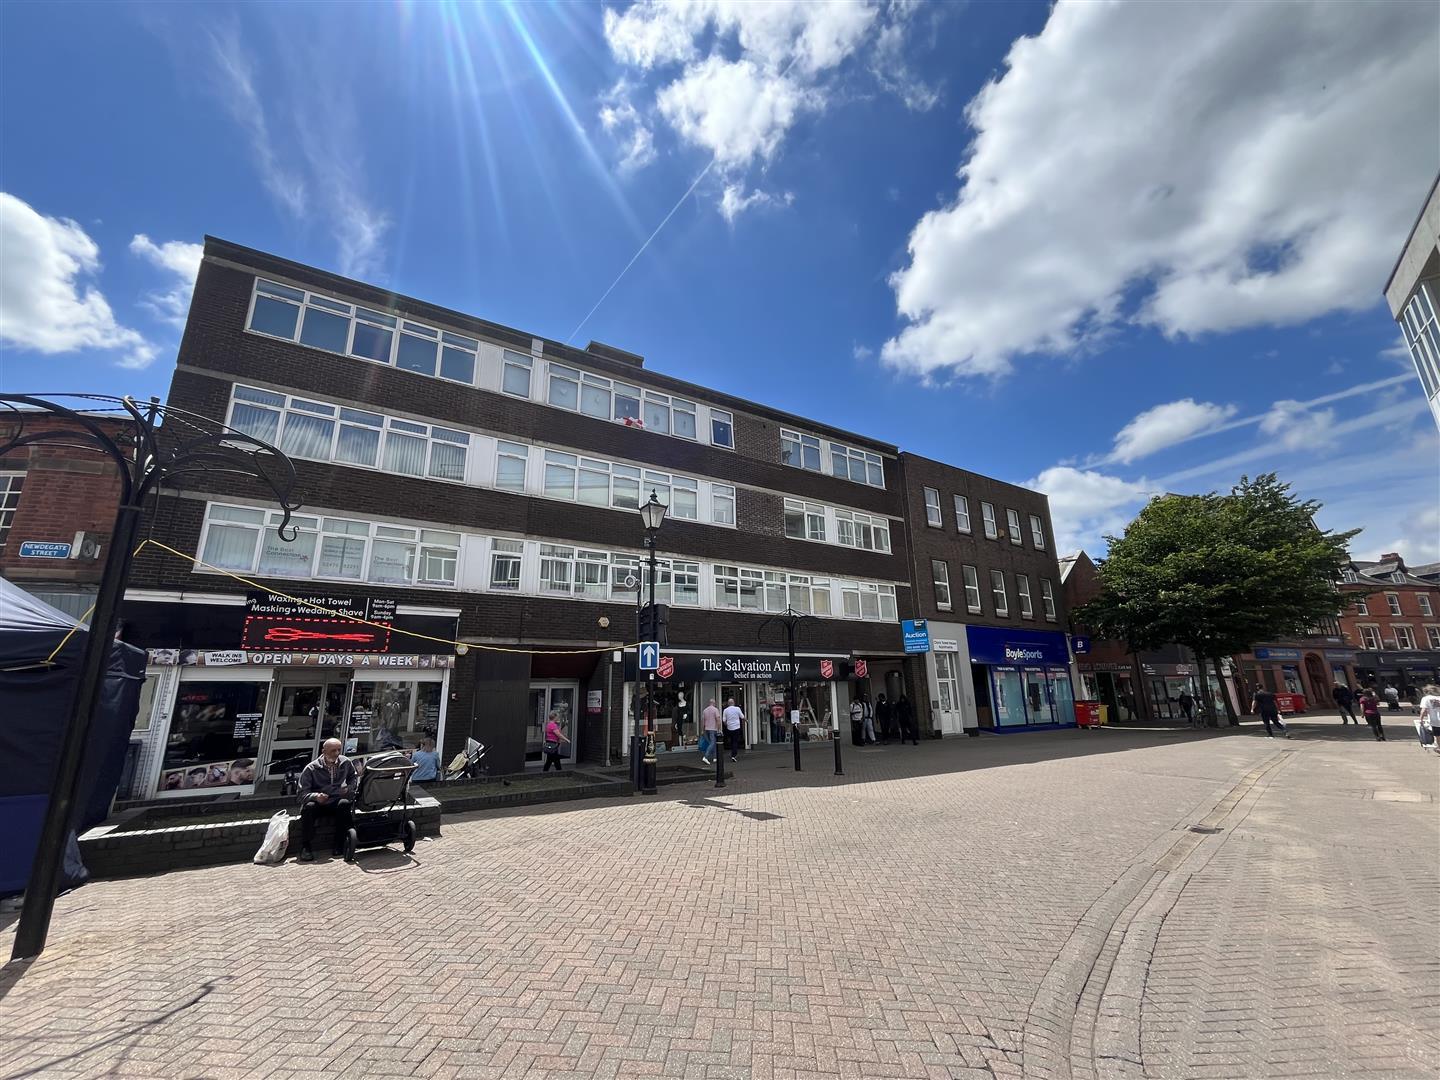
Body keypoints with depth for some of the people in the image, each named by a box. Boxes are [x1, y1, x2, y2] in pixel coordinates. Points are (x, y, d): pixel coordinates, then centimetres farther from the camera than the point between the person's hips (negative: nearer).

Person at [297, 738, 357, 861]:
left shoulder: (346, 763, 4)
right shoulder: (311, 769, -5)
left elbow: (353, 778, 21)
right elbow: (303, 793, -9)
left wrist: (349, 789, 0)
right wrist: (315, 796, -30)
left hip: (336, 800, 1)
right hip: (318, 802, -1)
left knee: (344, 803, -32)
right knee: (308, 806, -34)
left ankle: (340, 845, -22)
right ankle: (305, 847, -23)